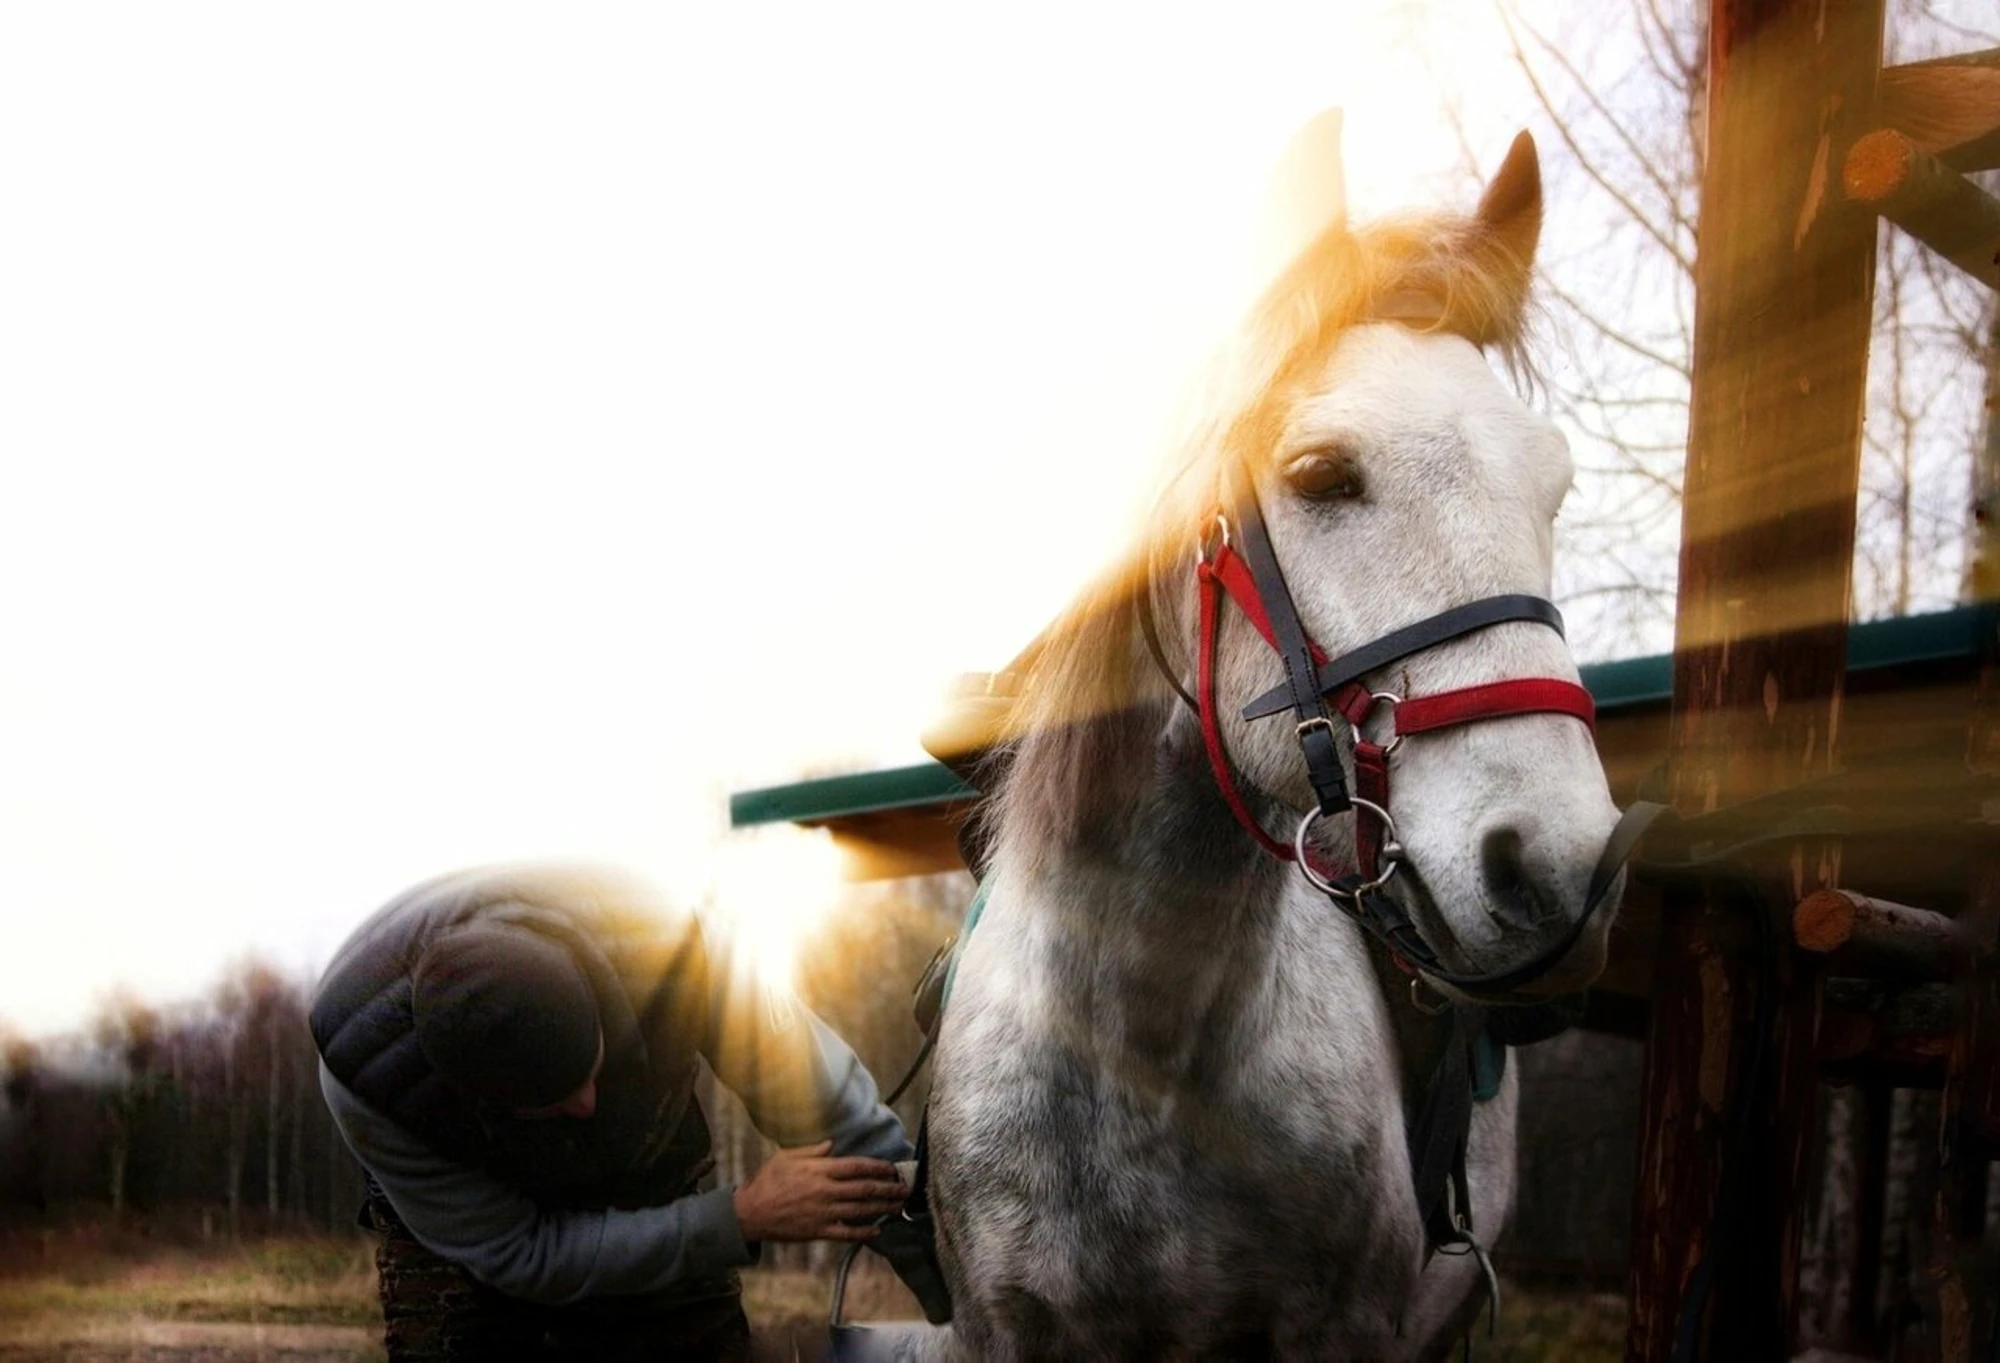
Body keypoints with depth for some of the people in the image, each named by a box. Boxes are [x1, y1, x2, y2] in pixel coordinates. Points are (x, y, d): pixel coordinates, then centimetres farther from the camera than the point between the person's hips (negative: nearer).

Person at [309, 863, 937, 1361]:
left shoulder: (658, 945, -37)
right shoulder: (364, 1068, -36)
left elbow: (839, 1117, -27)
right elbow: (517, 1255, -26)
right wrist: (742, 1219, -32)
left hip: (652, 1198, 1)